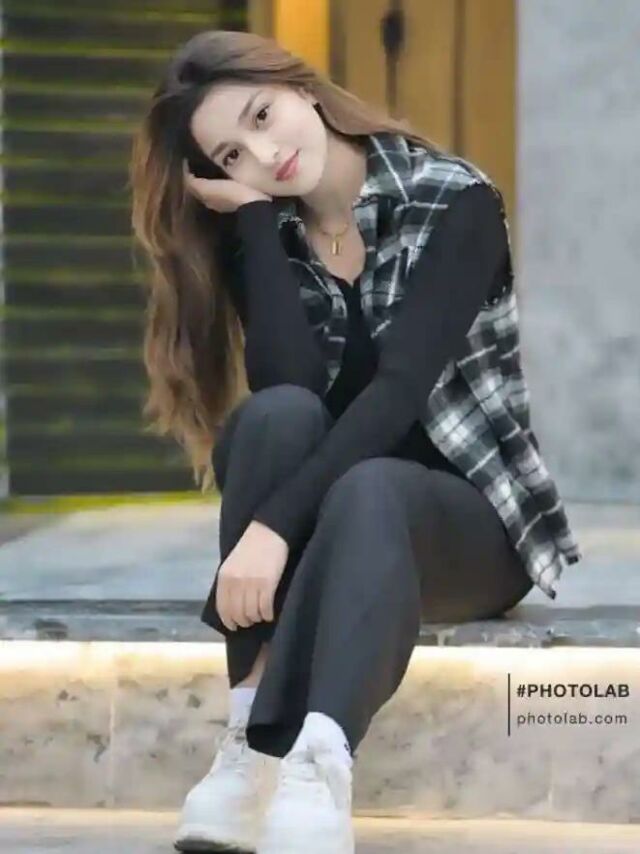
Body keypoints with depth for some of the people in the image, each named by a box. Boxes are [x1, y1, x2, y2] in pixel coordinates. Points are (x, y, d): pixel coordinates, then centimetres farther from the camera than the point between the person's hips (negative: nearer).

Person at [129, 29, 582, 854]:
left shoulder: (453, 203, -12)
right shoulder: (259, 232, 2)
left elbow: (400, 387, -26)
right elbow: (293, 383, -18)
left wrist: (274, 524, -36)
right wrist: (253, 213, -15)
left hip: (472, 514, -3)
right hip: (323, 513, 4)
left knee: (365, 491, -38)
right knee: (280, 414, -31)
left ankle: (314, 777, -62)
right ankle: (255, 746, -40)